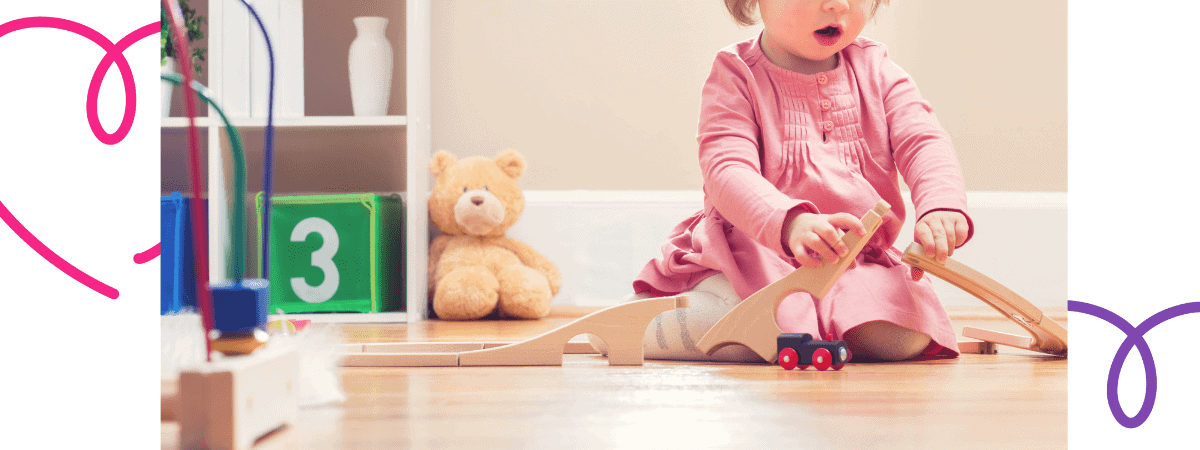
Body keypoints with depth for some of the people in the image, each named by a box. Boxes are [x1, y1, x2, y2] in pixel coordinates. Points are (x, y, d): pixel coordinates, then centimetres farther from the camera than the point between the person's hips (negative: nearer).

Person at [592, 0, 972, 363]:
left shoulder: (876, 72, 6)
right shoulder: (737, 79, -7)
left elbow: (923, 142, -6)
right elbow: (728, 172, -22)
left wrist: (942, 207, -31)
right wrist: (790, 222, -45)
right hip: (755, 249, -3)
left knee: (904, 337, -26)